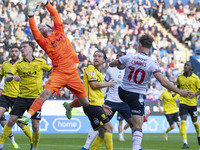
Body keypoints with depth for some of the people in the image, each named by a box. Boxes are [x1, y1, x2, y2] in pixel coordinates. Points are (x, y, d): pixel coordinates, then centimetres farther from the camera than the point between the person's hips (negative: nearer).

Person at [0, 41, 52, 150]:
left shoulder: (41, 62, 0)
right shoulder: (18, 64, 3)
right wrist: (12, 77, -27)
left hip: (36, 98, -1)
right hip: (22, 97, 1)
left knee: (35, 126, -5)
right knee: (11, 121, -6)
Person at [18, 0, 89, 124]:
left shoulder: (59, 32, 17)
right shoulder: (44, 41, 9)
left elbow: (56, 15, 13)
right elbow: (34, 31, -7)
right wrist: (31, 13, -13)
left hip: (73, 72, 2)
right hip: (58, 73, -2)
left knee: (85, 103, 3)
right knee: (46, 93, -25)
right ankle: (27, 117, -26)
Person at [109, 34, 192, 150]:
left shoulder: (130, 57, -7)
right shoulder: (152, 63, -15)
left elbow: (111, 64, 8)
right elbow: (163, 82, -23)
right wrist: (180, 92, -18)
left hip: (123, 92, 3)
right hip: (138, 96, -3)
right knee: (138, 127, -1)